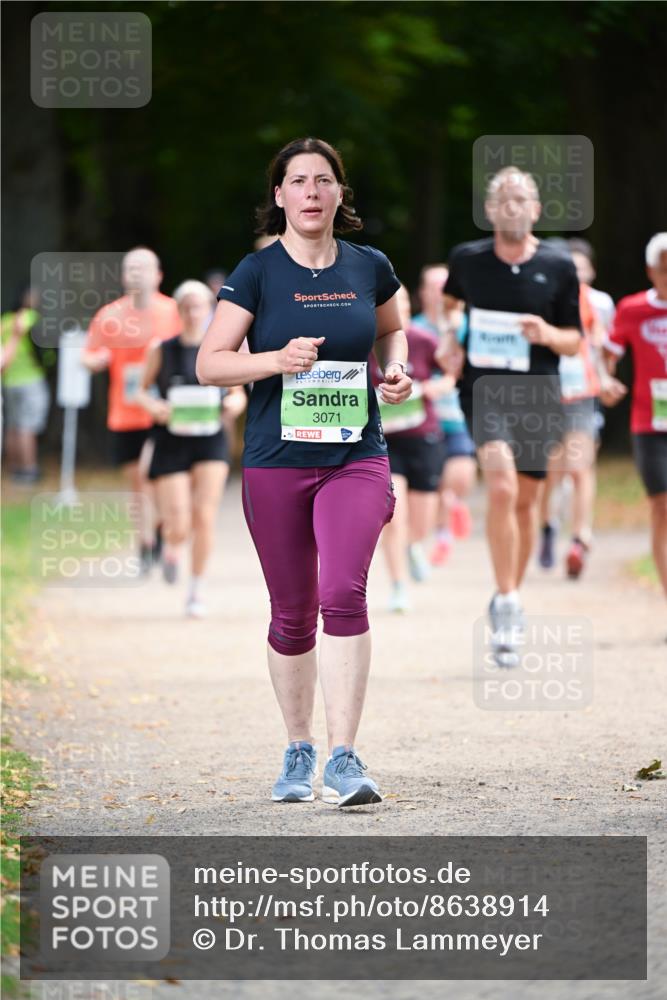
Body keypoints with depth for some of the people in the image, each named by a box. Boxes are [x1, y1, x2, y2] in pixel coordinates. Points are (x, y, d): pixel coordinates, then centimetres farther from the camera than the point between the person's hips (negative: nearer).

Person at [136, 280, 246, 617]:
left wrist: (235, 403, -11)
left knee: (204, 516, -12)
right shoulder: (162, 351, 0)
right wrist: (154, 406, -13)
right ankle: (171, 547, 33)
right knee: (179, 527, -7)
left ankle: (196, 590, 6)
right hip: (171, 442, -1)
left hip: (211, 441, 1)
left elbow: (238, 393, 12)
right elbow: (142, 391, 8)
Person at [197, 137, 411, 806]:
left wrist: (396, 367, 5)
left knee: (343, 594, -19)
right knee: (293, 616, 7)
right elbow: (209, 364, -3)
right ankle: (299, 751, 26)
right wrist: (277, 359, -19)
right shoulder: (256, 273, -2)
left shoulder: (369, 268, 5)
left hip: (356, 457, 0)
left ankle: (344, 758, -17)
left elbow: (392, 328, 26)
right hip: (276, 463, 0)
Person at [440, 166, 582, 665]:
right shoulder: (468, 259, 0)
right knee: (502, 488, -22)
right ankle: (507, 603, -16)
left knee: (526, 501, 9)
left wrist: (548, 335, -16)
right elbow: (452, 301, 24)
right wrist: (451, 338, 6)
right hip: (484, 389, -2)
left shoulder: (558, 267, -1)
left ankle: (511, 598, 29)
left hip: (538, 395, 2)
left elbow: (575, 341, 5)